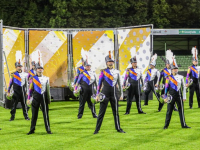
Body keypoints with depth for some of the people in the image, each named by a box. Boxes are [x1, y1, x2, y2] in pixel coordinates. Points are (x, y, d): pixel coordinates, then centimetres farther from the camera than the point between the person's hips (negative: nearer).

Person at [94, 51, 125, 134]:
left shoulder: (117, 72, 8)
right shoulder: (103, 72, -1)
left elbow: (119, 84, 13)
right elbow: (99, 83, 0)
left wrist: (121, 94, 10)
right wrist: (97, 95, -5)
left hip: (114, 93, 3)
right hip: (105, 93, -3)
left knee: (116, 112, 9)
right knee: (102, 112, -3)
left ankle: (118, 128, 18)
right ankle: (97, 129, 1)